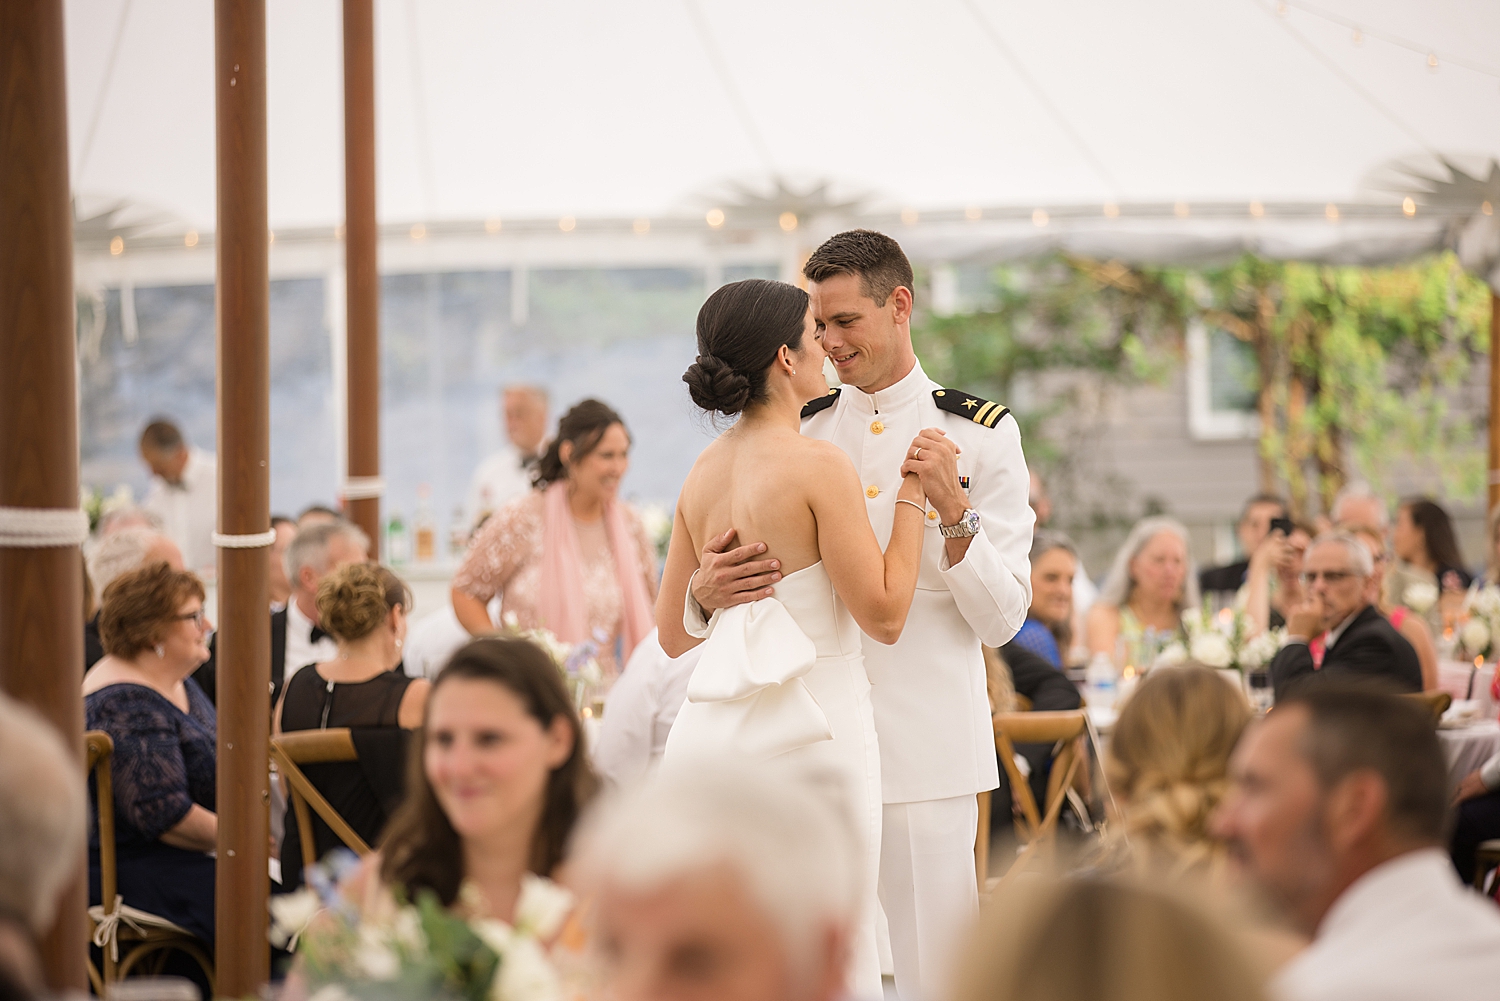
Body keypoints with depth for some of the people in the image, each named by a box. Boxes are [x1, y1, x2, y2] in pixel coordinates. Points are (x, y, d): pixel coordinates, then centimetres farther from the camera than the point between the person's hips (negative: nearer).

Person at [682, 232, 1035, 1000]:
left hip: (924, 749, -3)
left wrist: (954, 510, -16)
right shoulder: (798, 434, 11)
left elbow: (1001, 619, -2)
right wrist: (710, 592, -13)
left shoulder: (979, 434, 2)